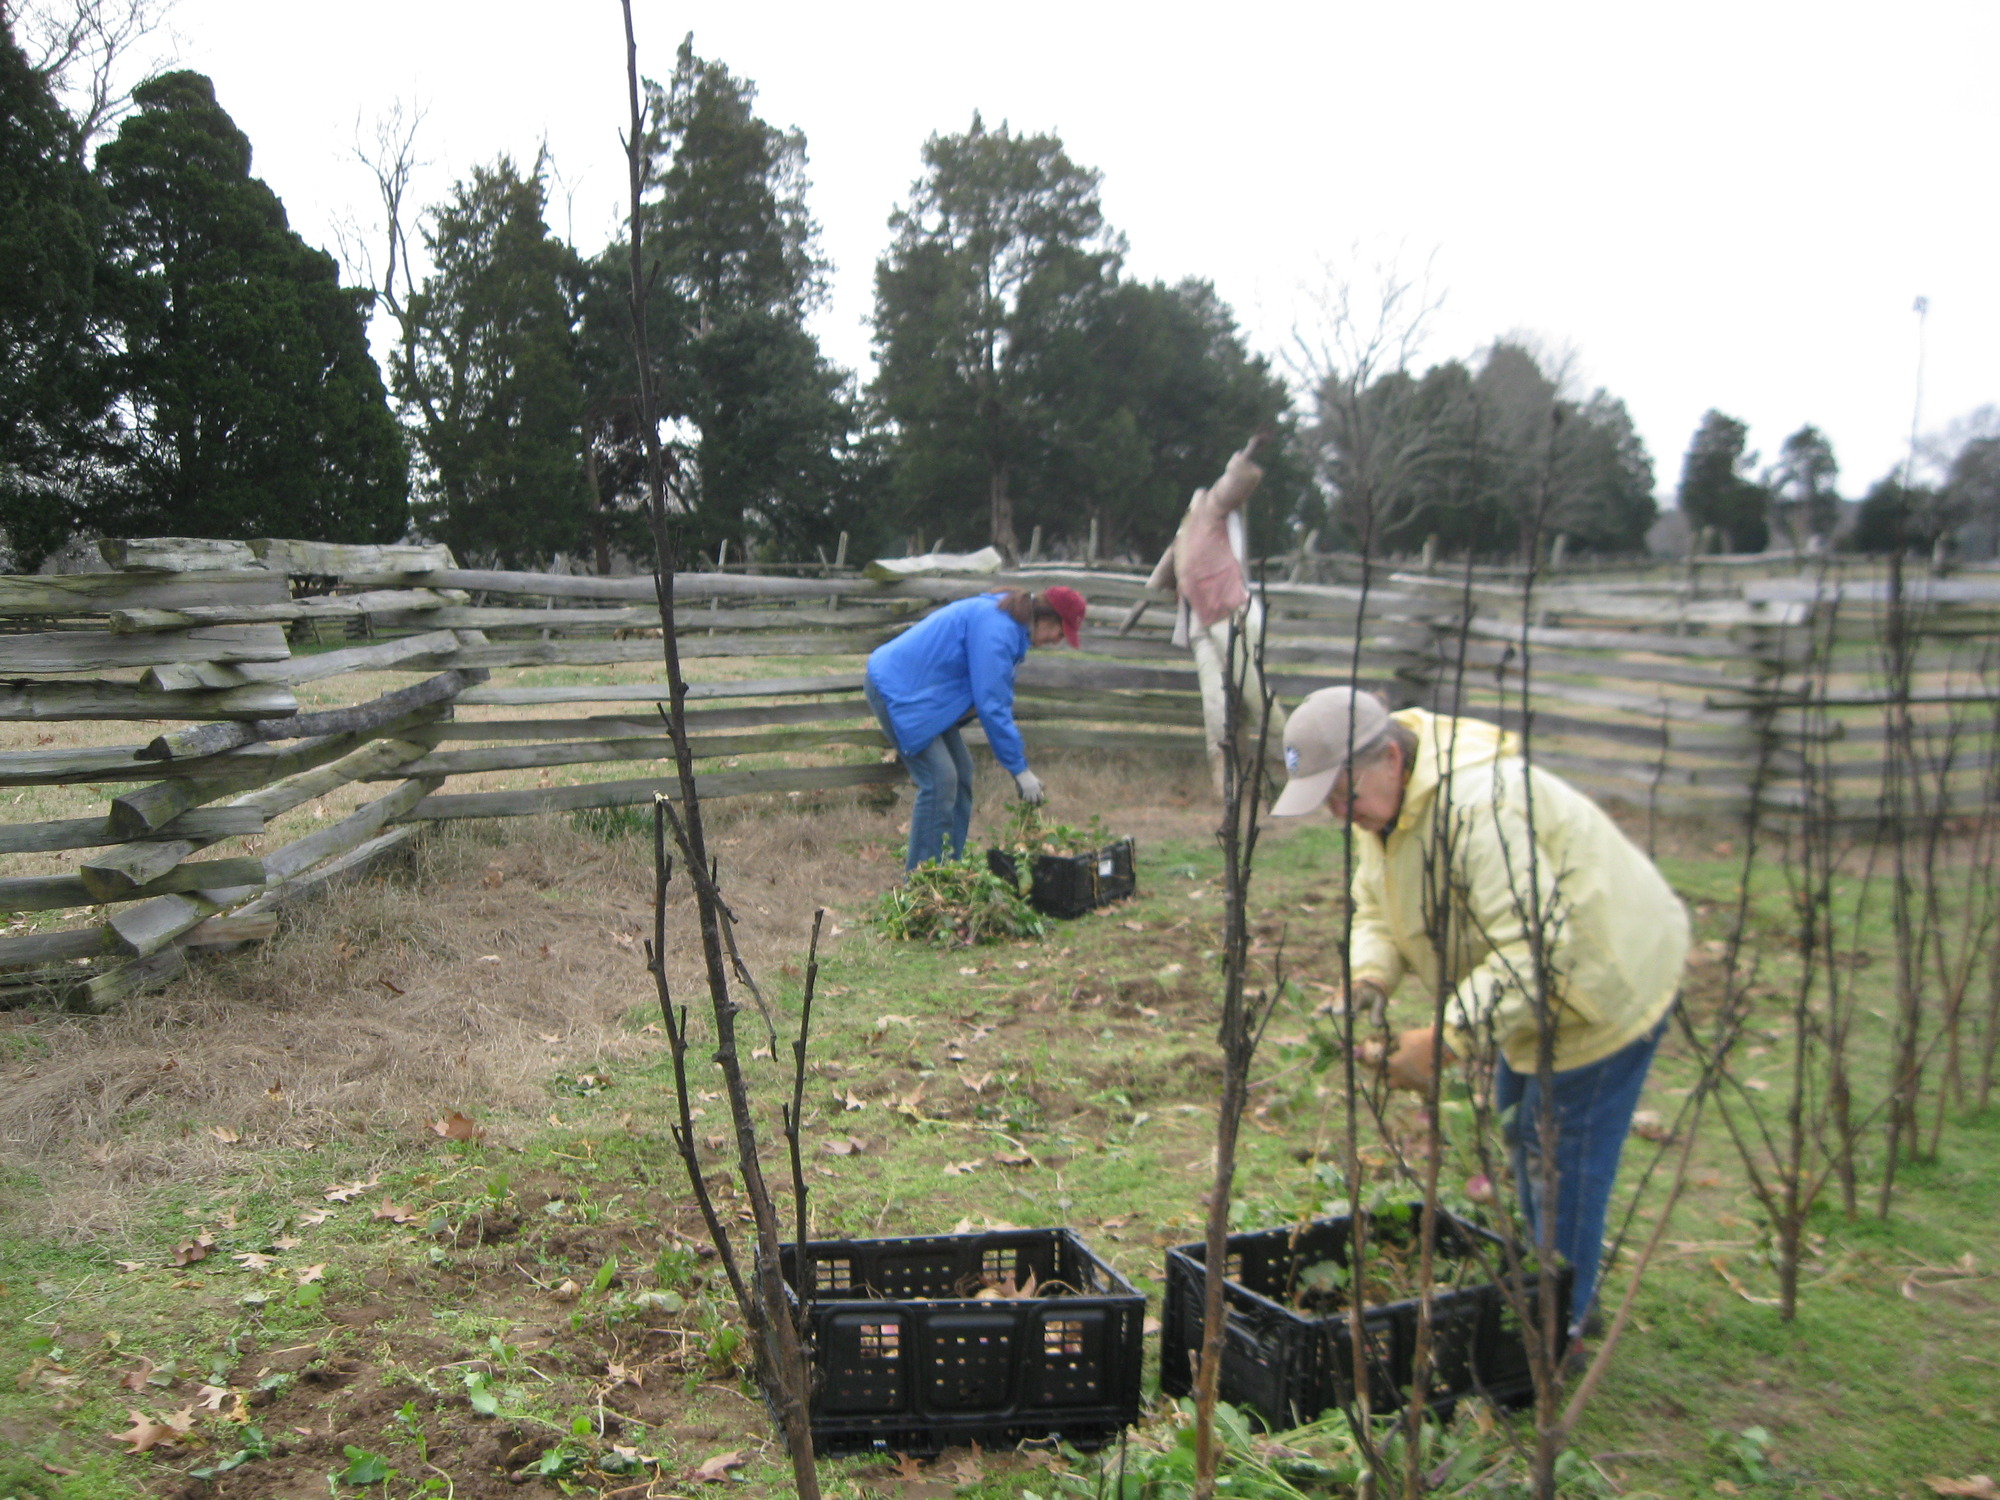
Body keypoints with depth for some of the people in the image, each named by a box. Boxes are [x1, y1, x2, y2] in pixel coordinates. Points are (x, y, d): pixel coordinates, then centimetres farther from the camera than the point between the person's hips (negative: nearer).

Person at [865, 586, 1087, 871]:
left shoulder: (1006, 623, 9)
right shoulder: (996, 629, -24)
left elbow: (999, 697, 16)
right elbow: (991, 704, -25)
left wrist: (1017, 760, 12)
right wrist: (1020, 769, -19)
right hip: (897, 690, -11)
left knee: (961, 772, 11)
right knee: (940, 780, -14)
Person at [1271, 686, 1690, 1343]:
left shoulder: (1480, 806, -37)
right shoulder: (1381, 799, -5)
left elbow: (1536, 949, -39)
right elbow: (1377, 907, 3)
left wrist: (1446, 1040, -40)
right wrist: (1368, 980, -17)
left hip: (1605, 981, -10)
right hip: (1529, 987, 10)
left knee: (1563, 1151, -2)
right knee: (1518, 1124, 20)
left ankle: (1558, 1319, 16)